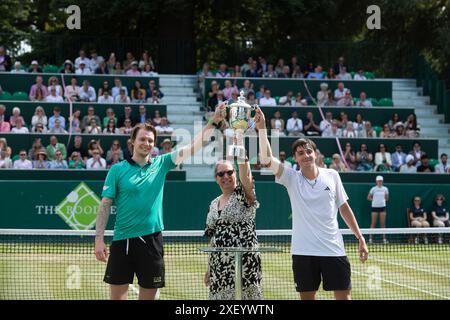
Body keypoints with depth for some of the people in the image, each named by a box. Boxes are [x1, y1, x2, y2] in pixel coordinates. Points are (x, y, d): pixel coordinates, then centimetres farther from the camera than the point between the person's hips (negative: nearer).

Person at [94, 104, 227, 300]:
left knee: (148, 295, 7)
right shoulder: (118, 170, 0)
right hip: (122, 240, -2)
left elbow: (192, 147, -1)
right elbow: (105, 205, -1)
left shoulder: (161, 164, 6)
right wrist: (99, 238, -8)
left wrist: (214, 122, -11)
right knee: (117, 296, 0)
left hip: (152, 240, 2)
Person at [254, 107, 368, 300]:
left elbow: (344, 208, 11)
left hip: (333, 250, 1)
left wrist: (360, 238, 9)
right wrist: (262, 129, -26)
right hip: (303, 252, -1)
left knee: (344, 296, 1)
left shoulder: (332, 176, 4)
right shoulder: (292, 178, 0)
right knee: (307, 297, 6)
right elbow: (267, 160, -14)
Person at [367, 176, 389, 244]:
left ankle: (384, 238, 5)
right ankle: (370, 238, 3)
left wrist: (383, 200, -1)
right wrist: (374, 200, -4)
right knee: (373, 223, 0)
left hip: (382, 206, 2)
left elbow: (387, 198, 15)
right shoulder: (373, 189, -1)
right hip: (375, 206, -2)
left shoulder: (385, 189, 4)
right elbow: (368, 197, 6)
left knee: (383, 223, 1)